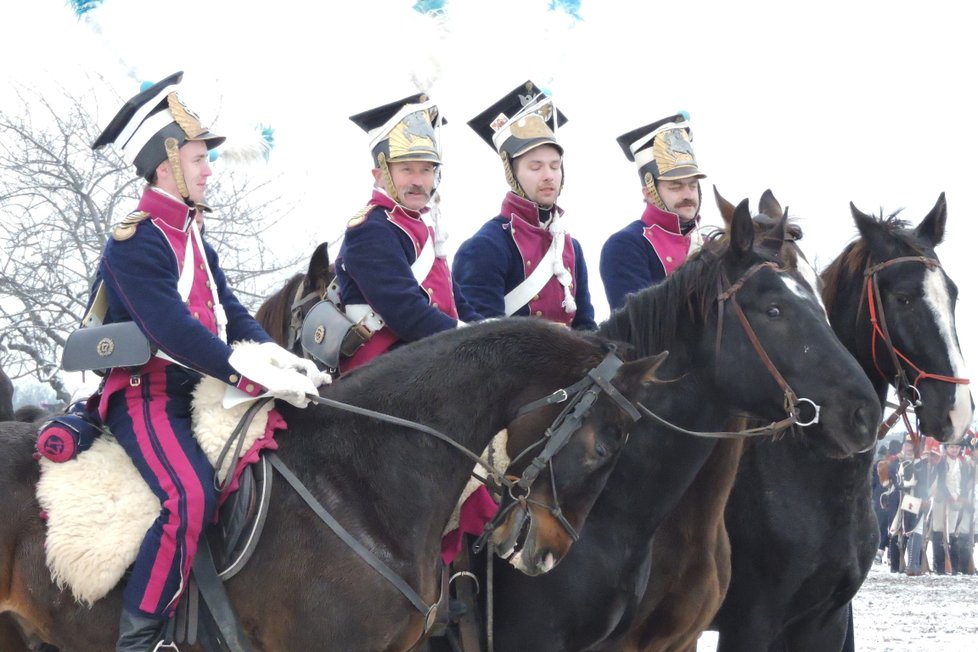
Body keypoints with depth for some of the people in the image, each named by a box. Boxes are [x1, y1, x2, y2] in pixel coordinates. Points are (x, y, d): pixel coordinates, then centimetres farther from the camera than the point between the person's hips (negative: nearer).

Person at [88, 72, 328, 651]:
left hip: (197, 393, 10)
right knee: (191, 493, -31)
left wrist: (281, 359, -9)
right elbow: (173, 330, -24)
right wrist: (260, 378, -28)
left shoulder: (194, 242, 17)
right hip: (146, 396, -10)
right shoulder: (135, 242, -14)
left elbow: (232, 317, 12)